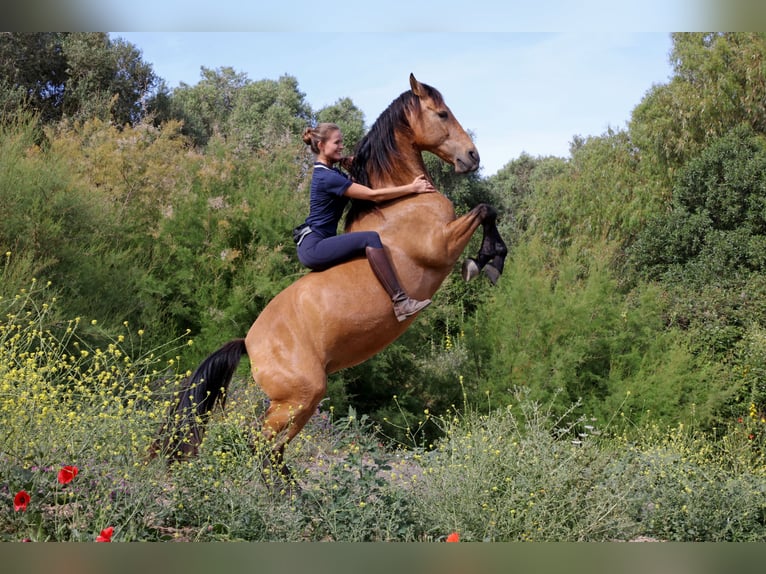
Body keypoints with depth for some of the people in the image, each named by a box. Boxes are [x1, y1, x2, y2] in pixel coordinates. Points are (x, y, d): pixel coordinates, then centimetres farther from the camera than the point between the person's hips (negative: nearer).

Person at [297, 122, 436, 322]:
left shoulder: (331, 172, 15)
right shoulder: (327, 178, -16)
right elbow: (373, 195, -17)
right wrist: (412, 188, -12)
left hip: (314, 247, 11)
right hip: (313, 248, -11)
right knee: (370, 239, -26)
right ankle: (400, 302, -34)